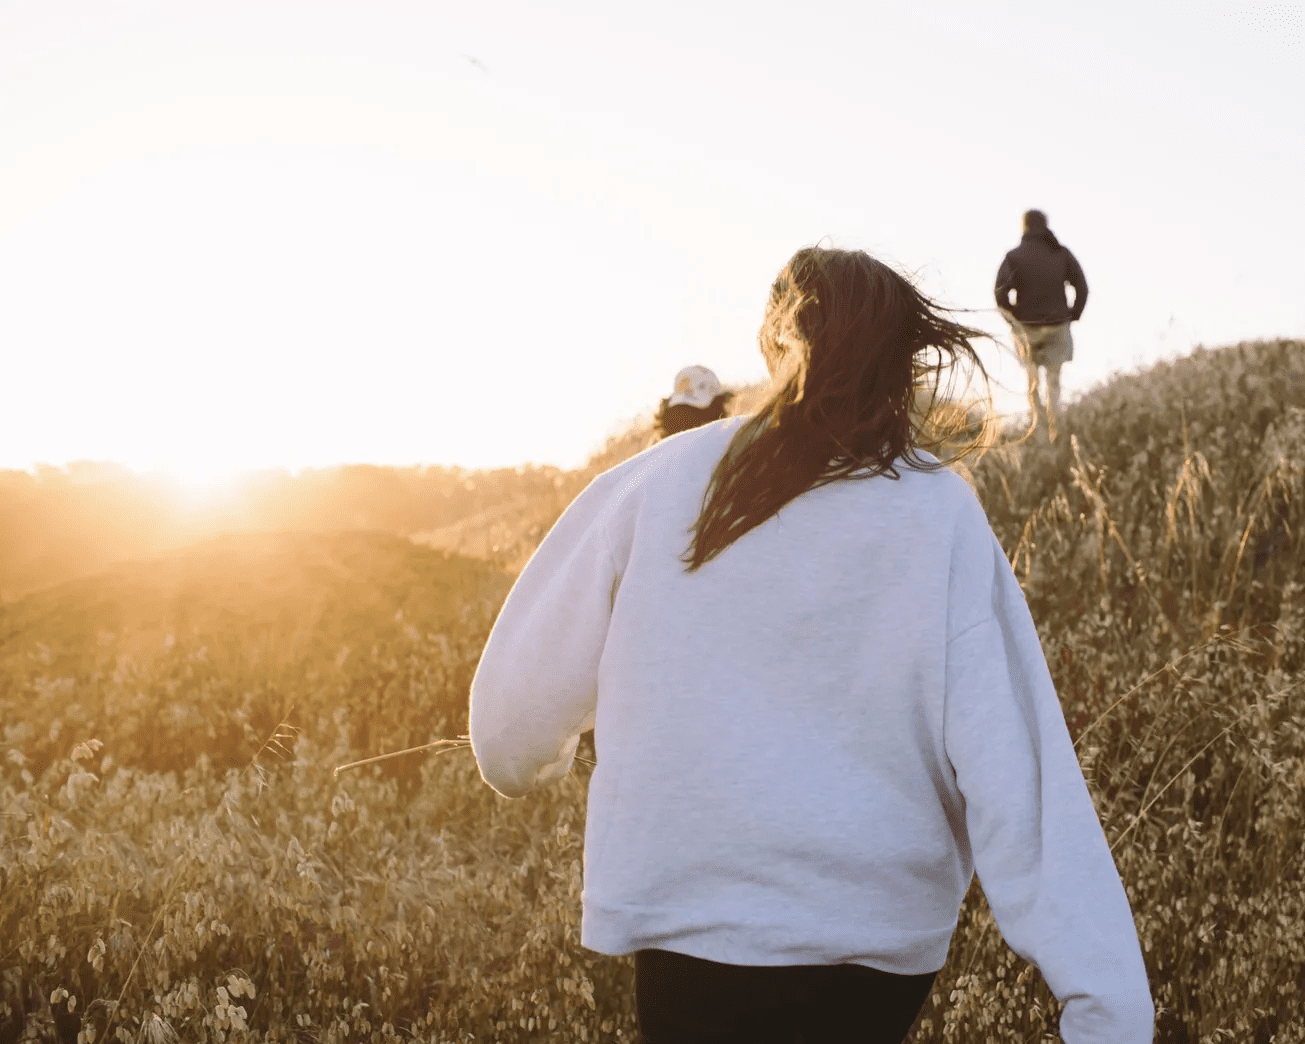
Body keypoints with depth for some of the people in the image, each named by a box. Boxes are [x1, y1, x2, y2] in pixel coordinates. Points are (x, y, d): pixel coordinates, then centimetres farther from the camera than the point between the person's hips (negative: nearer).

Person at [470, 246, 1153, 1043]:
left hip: (692, 922, -1)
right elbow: (1020, 773, -14)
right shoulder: (943, 520, -7)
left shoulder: (657, 485, -5)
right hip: (884, 931, 1)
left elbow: (525, 687, 6)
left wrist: (529, 763, 29)